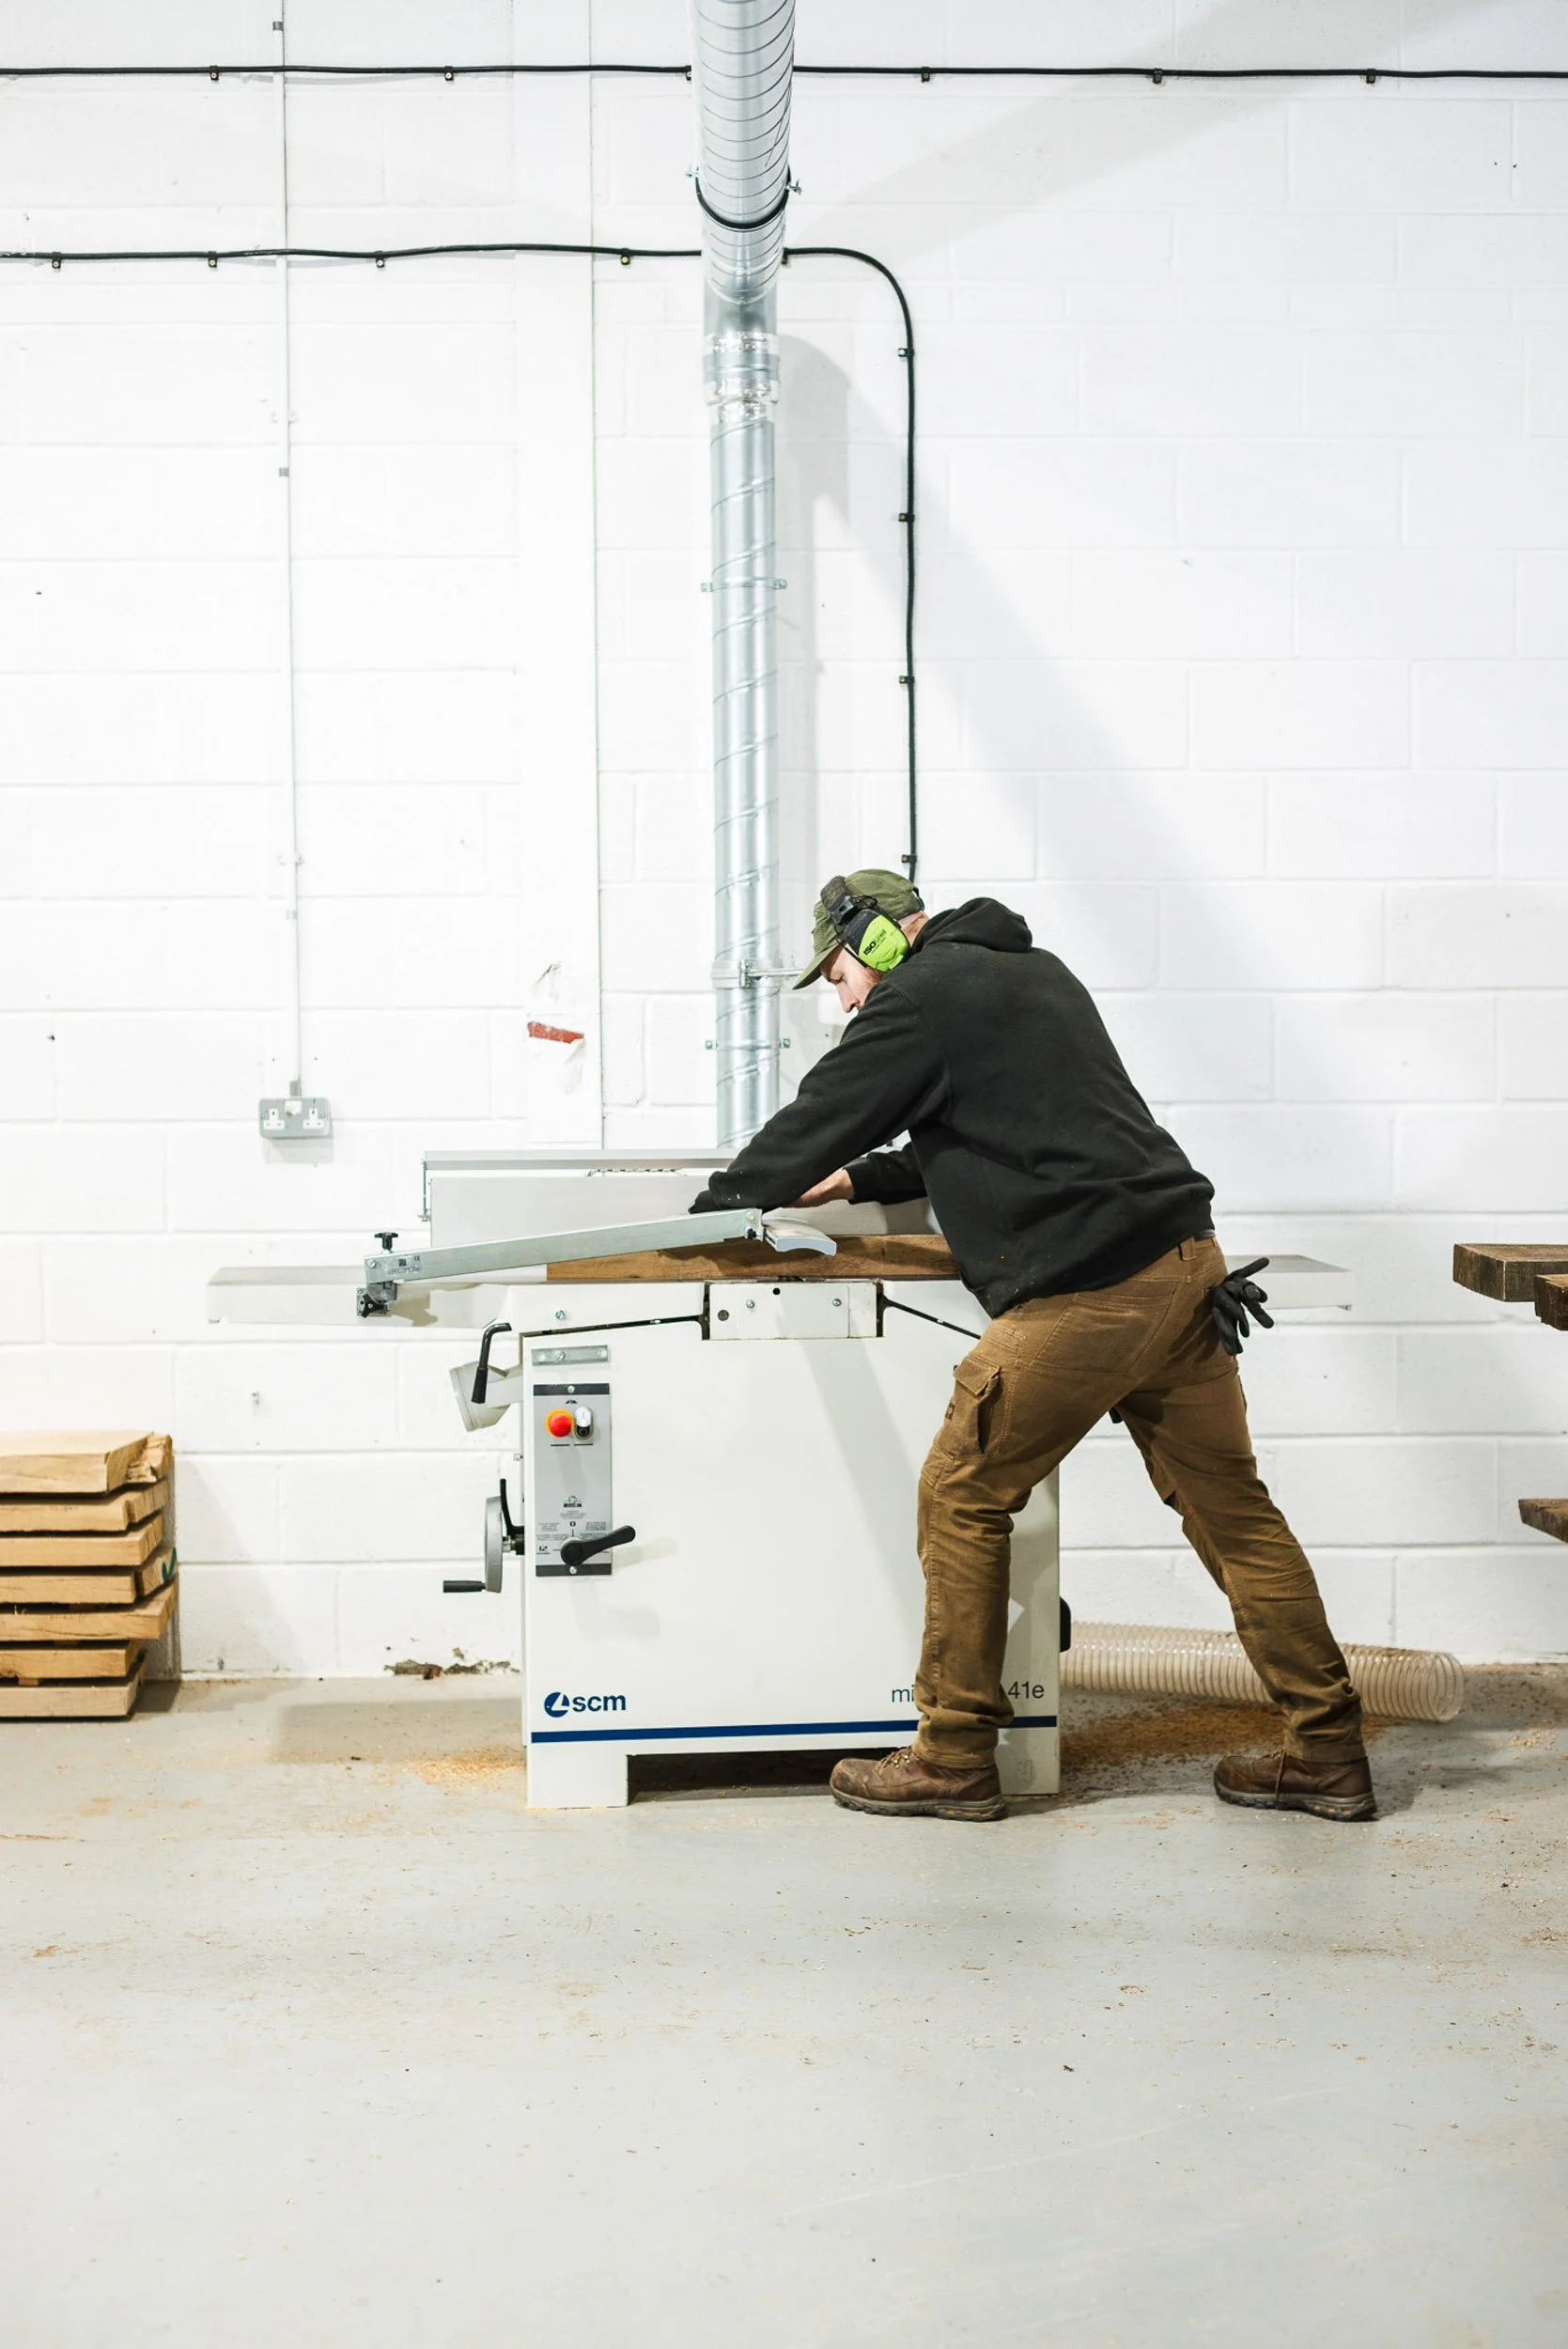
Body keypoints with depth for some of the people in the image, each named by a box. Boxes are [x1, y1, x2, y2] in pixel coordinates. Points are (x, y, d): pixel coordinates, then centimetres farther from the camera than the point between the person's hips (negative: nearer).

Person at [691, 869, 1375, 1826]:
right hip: (1185, 1262, 9)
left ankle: (954, 1761, 10)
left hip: (1086, 1294, -9)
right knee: (1228, 1505, 11)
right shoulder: (1033, 969, 24)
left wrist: (722, 1204, 20)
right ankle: (1328, 1751, 14)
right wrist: (855, 1181, 34)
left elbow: (817, 1119, 4)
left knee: (962, 1500, 3)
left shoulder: (922, 998, -3)